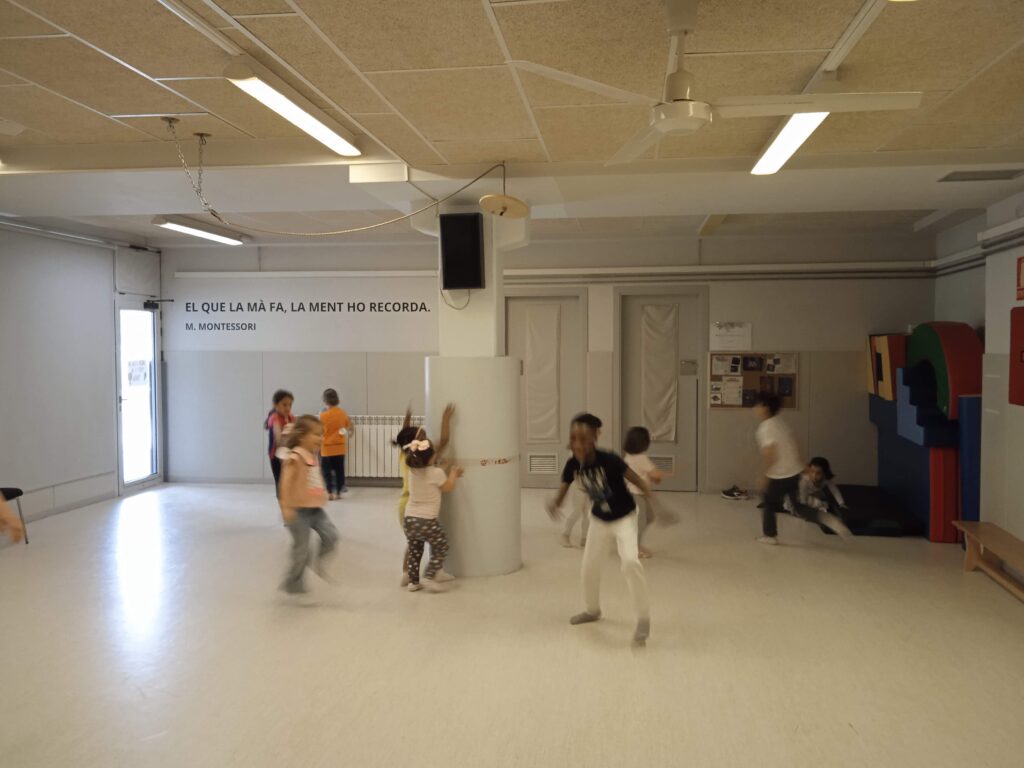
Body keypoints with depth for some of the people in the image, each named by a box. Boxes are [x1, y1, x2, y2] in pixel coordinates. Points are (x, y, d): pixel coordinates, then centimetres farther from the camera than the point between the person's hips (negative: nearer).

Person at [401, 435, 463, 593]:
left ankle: (413, 581, 21)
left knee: (414, 550, 18)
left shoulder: (412, 471, 2)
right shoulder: (437, 472, -14)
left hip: (410, 517, 6)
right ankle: (429, 577, 3)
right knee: (441, 547, 11)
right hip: (427, 520, -6)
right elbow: (447, 487, 3)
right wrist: (454, 474, 18)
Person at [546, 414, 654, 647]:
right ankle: (592, 610, 43)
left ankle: (643, 619, -10)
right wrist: (554, 504, -33)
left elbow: (637, 480, -29)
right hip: (598, 520, 6)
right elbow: (563, 490, -10)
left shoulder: (608, 460, -31)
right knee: (589, 567, 15)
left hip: (624, 518, -5)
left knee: (630, 562, -26)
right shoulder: (572, 465, -17)